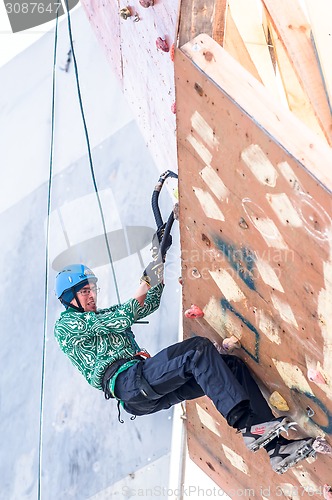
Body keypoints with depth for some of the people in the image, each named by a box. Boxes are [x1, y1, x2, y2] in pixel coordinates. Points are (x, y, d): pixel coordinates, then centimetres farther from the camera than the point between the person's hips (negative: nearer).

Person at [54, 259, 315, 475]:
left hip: (151, 392, 8)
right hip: (126, 382, -8)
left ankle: (276, 447, -15)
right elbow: (121, 320, -7)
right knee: (199, 348, -27)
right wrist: (146, 282, 3)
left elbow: (149, 304, 29)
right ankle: (248, 426, -35)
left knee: (233, 364, -7)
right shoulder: (65, 324, 7)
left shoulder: (103, 315, 33)